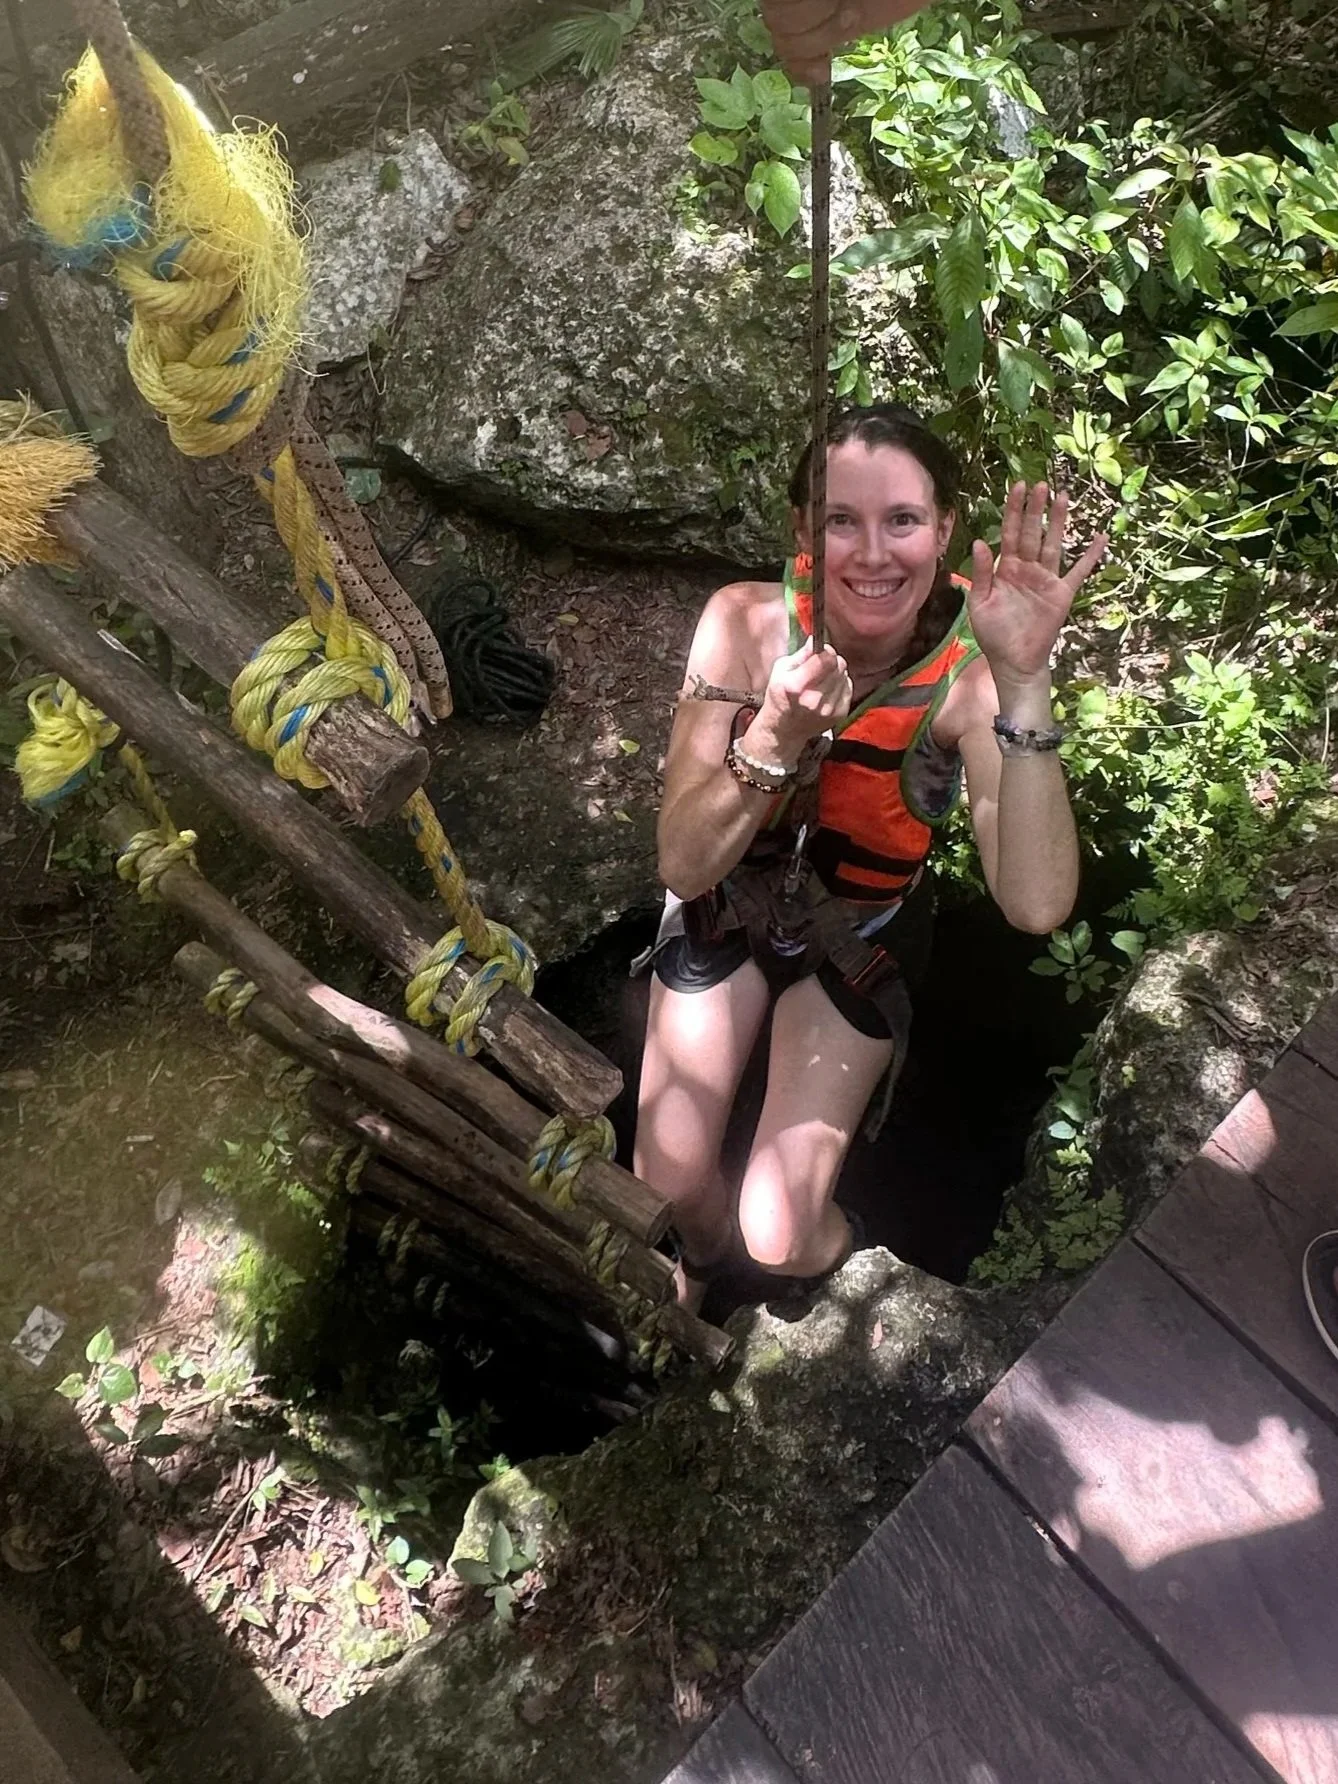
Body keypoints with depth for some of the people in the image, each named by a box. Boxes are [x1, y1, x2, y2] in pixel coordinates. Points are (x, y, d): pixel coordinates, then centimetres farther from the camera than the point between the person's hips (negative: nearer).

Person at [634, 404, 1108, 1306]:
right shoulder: (744, 623, -25)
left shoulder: (967, 669, -27)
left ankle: (830, 1245, 37)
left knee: (781, 1239, -4)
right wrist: (776, 738, -44)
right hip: (727, 905, 1)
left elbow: (1036, 905, -41)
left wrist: (1025, 681, -48)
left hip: (860, 937, -1)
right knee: (670, 1188, 4)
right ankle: (704, 1252, 44)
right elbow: (682, 865, -28)